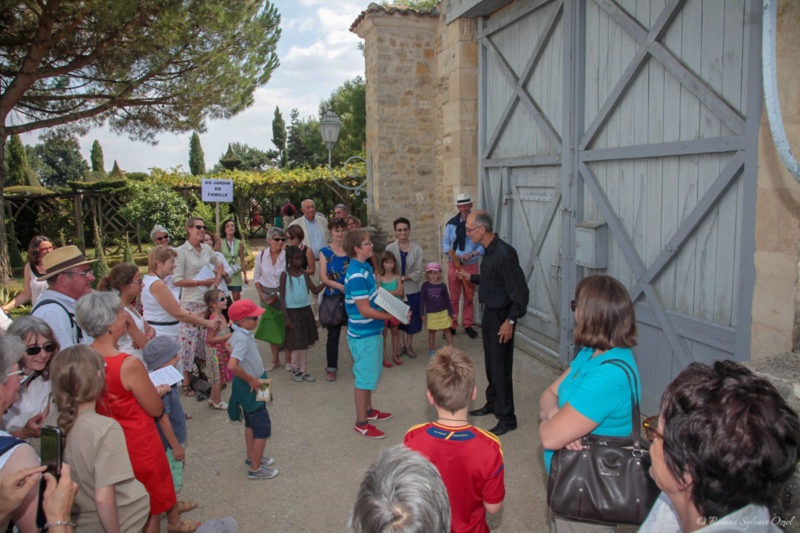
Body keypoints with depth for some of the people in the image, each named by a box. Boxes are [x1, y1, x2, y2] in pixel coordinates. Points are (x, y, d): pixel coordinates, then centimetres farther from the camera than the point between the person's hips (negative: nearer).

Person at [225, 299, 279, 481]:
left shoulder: (242, 334, 0)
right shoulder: (242, 338, -29)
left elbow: (229, 345, 23)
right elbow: (232, 365, -40)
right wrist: (251, 380, -26)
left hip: (250, 387, 10)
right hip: (250, 389, -10)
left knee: (251, 424, 25)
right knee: (263, 428, 0)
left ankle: (252, 457, 42)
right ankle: (255, 469, 13)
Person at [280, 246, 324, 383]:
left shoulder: (304, 274, 4)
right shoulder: (285, 275, -8)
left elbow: (315, 290, 1)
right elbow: (282, 297, -7)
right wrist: (286, 317, -12)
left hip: (306, 310, 4)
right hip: (292, 311, -4)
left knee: (305, 342, 10)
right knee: (296, 342, 1)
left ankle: (303, 369, 22)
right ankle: (296, 369, 21)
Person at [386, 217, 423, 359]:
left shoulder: (417, 249, -3)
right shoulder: (390, 248, -4)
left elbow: (418, 272, -6)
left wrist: (402, 278, -15)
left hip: (412, 290, 0)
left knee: (411, 319, 8)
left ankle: (409, 346, 26)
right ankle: (401, 345, 27)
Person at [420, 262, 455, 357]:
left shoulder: (442, 286, -3)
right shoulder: (425, 285, -5)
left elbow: (447, 299, 6)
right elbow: (422, 300, 0)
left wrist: (451, 312, 7)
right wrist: (422, 313, -2)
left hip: (443, 312, 1)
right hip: (431, 313, -1)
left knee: (447, 330, 8)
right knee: (431, 331, 7)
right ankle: (431, 350, 20)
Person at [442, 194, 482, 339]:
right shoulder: (451, 223, 2)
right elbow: (445, 243, 2)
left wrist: (473, 254, -20)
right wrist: (459, 255, -15)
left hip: (471, 265, -1)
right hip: (454, 265, 1)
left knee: (469, 297, 10)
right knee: (453, 298, 6)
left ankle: (468, 325, 24)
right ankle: (452, 326, 18)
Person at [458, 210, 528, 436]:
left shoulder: (504, 253, -24)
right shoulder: (489, 251, 6)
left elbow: (520, 291, -23)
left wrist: (510, 321, -22)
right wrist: (470, 277, 16)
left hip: (501, 317, -9)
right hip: (489, 314, 9)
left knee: (500, 368, -1)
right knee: (491, 364, 21)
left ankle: (506, 418, 12)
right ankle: (492, 403, 38)